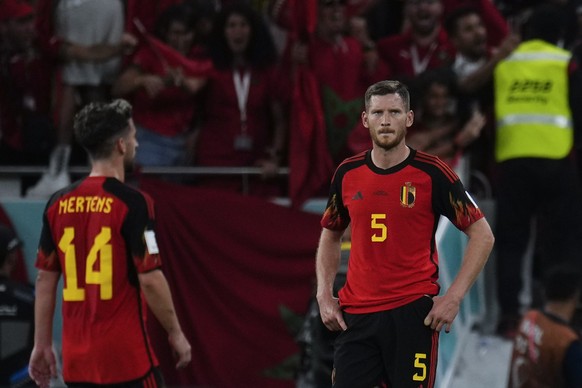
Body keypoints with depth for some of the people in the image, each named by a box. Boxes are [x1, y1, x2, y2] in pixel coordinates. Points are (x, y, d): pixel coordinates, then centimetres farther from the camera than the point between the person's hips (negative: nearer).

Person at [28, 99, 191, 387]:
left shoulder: (58, 204, 6)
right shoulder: (131, 203, -11)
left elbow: (45, 279, 9)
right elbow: (150, 279, -13)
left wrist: (42, 344, 14)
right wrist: (175, 333, -2)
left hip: (77, 358, 6)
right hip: (126, 355, -6)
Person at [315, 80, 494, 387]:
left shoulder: (432, 174, -5)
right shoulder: (347, 174, 6)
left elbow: (482, 235, -2)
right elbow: (330, 236, 21)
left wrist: (453, 297, -9)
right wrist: (324, 295, 8)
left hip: (413, 313, -3)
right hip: (356, 314, 4)